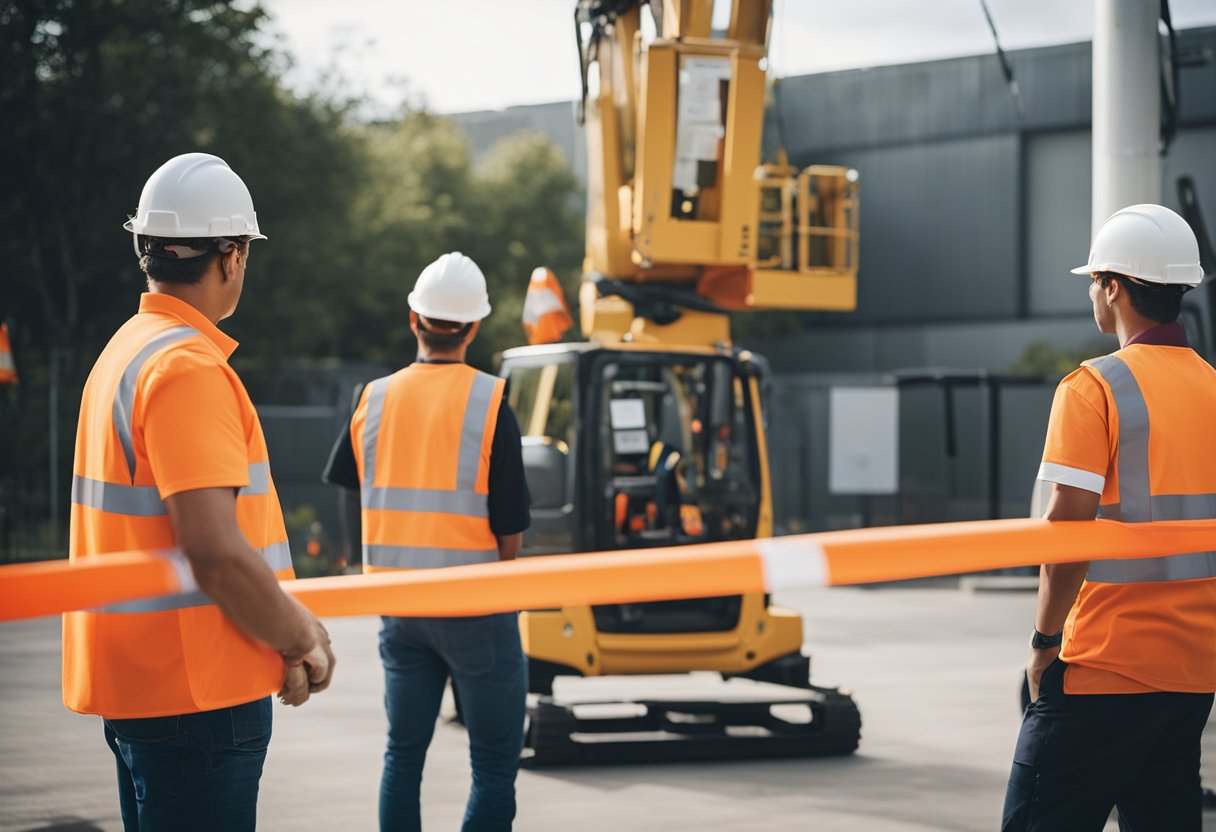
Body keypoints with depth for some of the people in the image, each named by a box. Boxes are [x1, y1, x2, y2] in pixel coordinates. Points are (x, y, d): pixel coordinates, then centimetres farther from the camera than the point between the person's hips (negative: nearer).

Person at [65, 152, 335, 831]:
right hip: (192, 692, -10)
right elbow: (215, 551, -24)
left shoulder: (127, 350, 14)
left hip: (138, 675, 10)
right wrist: (303, 645, -9)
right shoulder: (190, 368, -17)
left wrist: (289, 627, 12)